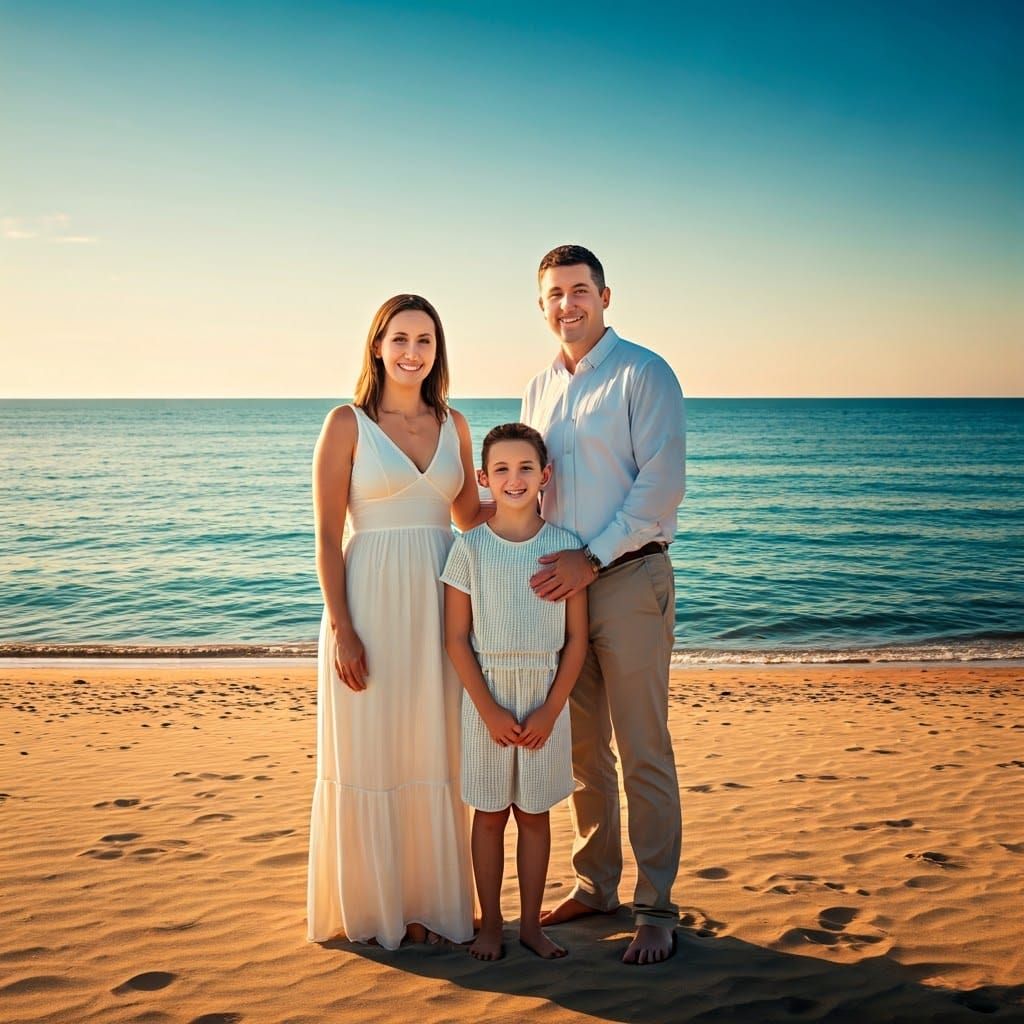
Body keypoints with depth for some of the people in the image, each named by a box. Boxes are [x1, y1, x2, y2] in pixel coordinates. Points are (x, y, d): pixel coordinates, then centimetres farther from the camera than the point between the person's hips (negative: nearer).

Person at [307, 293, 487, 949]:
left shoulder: (453, 424, 10)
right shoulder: (347, 424, -3)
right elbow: (328, 535, -6)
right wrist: (341, 627, -13)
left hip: (439, 605, 4)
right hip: (370, 602, -4)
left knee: (433, 756, 10)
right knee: (369, 754, 4)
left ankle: (428, 900, 25)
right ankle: (369, 905, 20)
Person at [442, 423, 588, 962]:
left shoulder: (565, 545, -2)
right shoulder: (469, 547, -4)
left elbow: (577, 639, -1)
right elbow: (456, 639, -4)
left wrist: (550, 710, -8)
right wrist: (489, 709, -10)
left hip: (546, 701, 1)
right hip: (487, 699, -1)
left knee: (534, 813, 11)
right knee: (489, 813, 9)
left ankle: (531, 923, 23)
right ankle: (490, 924, 22)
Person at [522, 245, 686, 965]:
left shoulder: (644, 373, -5)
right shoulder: (539, 390, 15)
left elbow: (662, 483, -13)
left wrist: (592, 560, -17)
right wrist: (538, 562, 7)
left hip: (628, 579, -6)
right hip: (560, 583, 6)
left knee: (643, 753, -2)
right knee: (581, 749, 13)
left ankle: (657, 911, 7)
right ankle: (595, 886, 26)